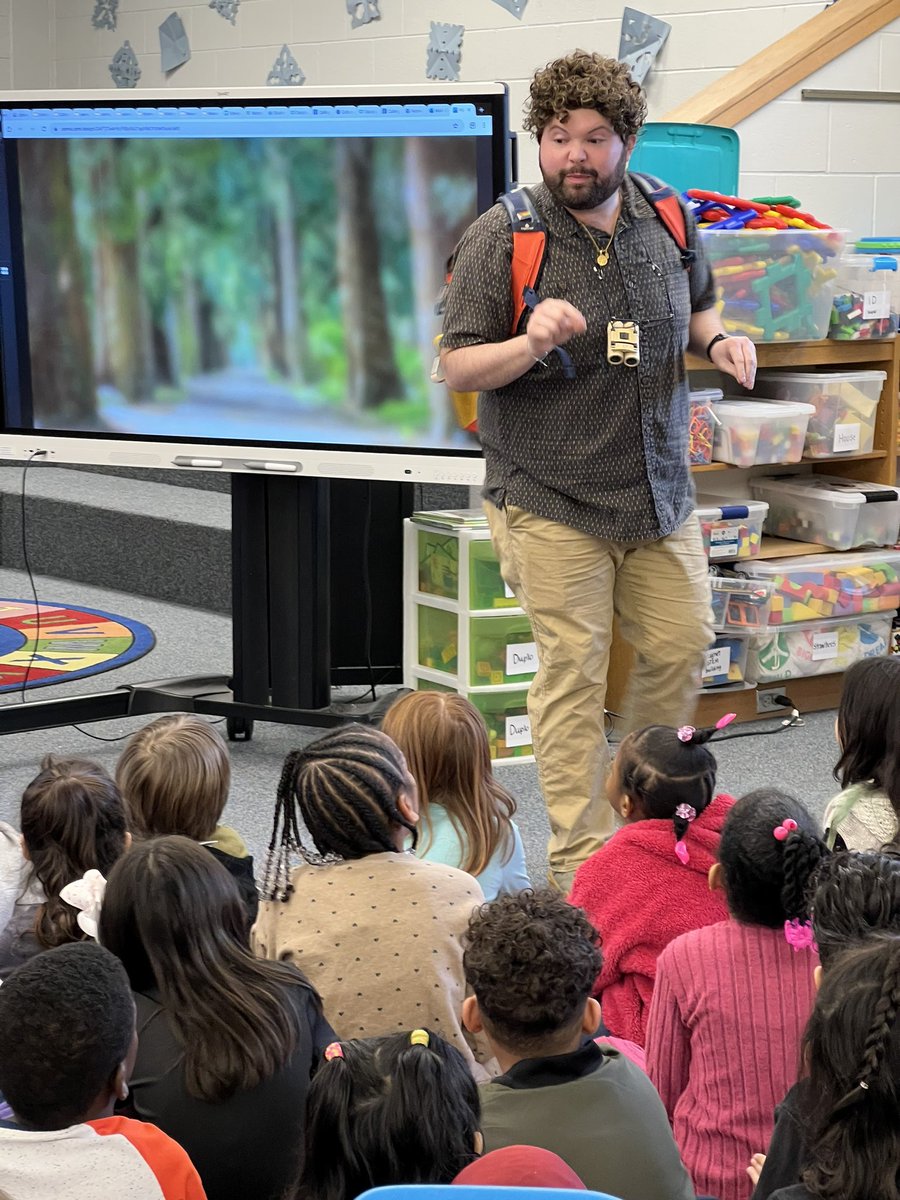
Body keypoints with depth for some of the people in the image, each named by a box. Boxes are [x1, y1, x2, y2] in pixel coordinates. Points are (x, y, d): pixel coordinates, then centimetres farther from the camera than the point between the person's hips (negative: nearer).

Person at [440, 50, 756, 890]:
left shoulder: (666, 222, 3)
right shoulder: (501, 238, -11)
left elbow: (695, 308, 20)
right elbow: (456, 368, -10)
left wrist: (717, 340, -3)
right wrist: (533, 342, -29)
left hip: (659, 490, 5)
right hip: (552, 499, -5)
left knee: (682, 642, 10)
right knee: (572, 668, -2)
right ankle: (580, 855, 8)